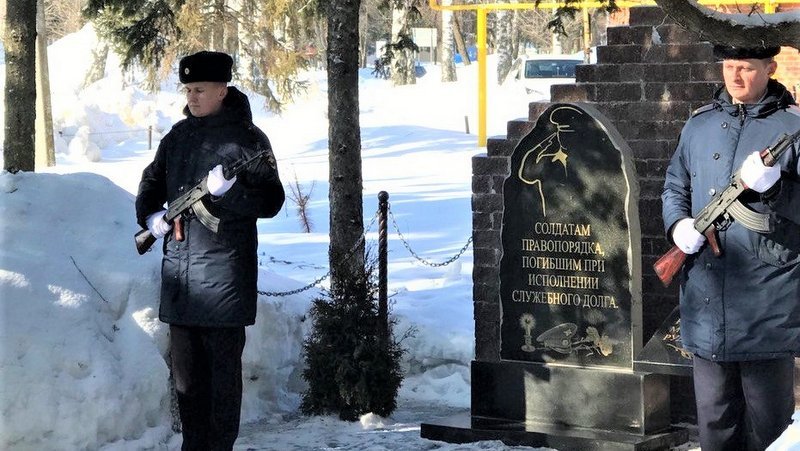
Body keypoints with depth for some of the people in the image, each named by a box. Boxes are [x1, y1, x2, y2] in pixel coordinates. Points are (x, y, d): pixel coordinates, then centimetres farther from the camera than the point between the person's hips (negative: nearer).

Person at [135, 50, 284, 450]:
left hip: (224, 273, -7)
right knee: (185, 366, 13)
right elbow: (152, 182, 26)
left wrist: (228, 191, -25)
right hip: (179, 265, 7)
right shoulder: (178, 136, 14)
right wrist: (150, 216, 7)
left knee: (223, 368, -2)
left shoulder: (246, 138, -6)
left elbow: (270, 201, -10)